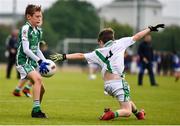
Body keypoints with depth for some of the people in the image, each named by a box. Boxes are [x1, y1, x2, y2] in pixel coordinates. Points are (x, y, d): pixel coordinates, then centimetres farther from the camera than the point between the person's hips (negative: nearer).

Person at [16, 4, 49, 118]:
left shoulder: (38, 31, 11)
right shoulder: (25, 29, -14)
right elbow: (26, 49, -20)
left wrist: (45, 62, 8)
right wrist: (40, 61, -22)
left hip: (32, 62, 9)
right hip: (23, 61, -9)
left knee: (41, 88, 9)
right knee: (37, 78, -30)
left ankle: (37, 111, 28)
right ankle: (36, 109, -31)